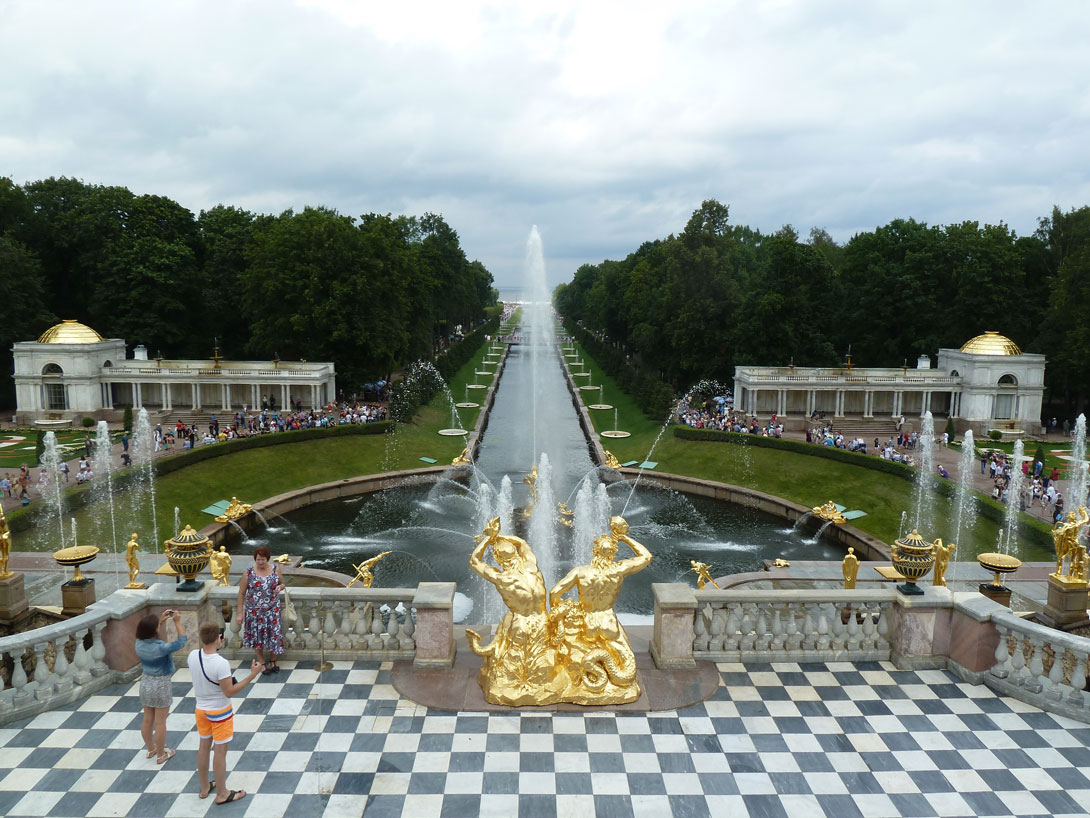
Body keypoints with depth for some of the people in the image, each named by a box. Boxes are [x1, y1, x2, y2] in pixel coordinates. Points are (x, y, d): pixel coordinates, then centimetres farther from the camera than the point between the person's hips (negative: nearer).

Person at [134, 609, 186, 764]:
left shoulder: (139, 644, -9)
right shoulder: (161, 648, -28)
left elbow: (152, 637, 12)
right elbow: (181, 642, -17)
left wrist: (161, 621, 6)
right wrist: (177, 623, -15)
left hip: (145, 682, 6)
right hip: (161, 685, -6)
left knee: (147, 719, 21)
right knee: (160, 722, 9)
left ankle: (151, 749, 40)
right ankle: (161, 755, 23)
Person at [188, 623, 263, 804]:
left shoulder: (192, 655, -12)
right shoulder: (221, 663, -32)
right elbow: (229, 692, -25)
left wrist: (213, 646, 14)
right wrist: (252, 675, -25)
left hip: (201, 709, 7)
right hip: (219, 712, -7)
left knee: (204, 746, 22)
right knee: (220, 751, 7)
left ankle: (204, 787, 39)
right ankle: (222, 794, 21)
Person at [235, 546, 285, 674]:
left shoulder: (275, 569, -3)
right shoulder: (249, 572, -9)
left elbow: (282, 584, 12)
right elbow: (241, 593, -4)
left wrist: (280, 587, -13)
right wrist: (239, 613, -5)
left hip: (272, 610, 1)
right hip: (254, 611, -1)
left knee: (274, 635, 4)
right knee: (257, 636, 9)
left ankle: (273, 661, 24)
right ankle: (261, 662, 28)